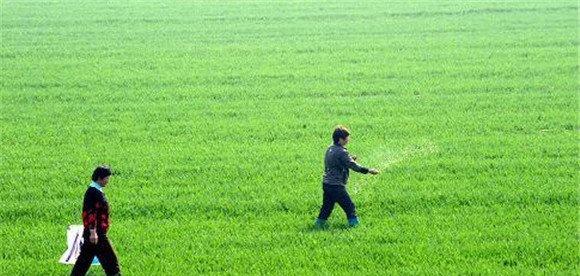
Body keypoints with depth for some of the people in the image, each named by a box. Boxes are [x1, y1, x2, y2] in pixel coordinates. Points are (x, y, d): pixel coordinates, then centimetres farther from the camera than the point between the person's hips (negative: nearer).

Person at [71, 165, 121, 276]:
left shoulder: (98, 191, 15)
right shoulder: (93, 192, -17)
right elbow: (91, 213, -22)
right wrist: (93, 232, -24)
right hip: (96, 232, -10)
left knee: (85, 258, 12)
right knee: (109, 257, -5)